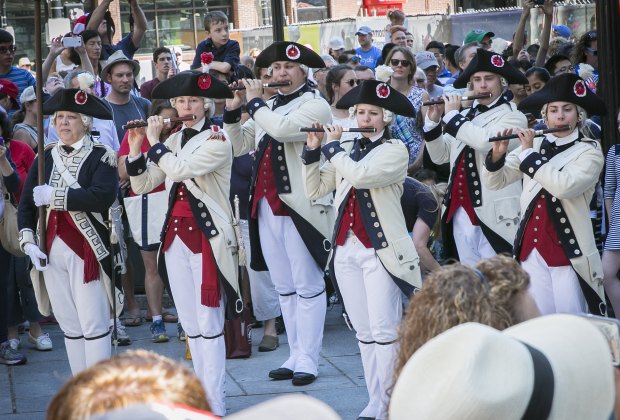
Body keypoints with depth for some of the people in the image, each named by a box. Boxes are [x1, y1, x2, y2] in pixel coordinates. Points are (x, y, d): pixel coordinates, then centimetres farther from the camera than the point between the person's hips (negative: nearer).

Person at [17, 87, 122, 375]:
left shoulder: (101, 156, -4)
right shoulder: (45, 157, 12)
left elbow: (103, 196, -22)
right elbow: (27, 202, 10)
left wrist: (54, 196, -18)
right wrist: (28, 241, -4)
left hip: (87, 252, -5)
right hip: (51, 253, 5)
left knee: (93, 325, -4)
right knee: (69, 327, 10)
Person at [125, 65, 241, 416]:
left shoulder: (217, 140, -7)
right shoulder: (173, 141, 13)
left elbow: (181, 170, -23)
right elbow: (142, 185, 10)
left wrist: (155, 142, -10)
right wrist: (136, 148, -3)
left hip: (207, 236, -7)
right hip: (175, 235, 7)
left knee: (209, 324, -8)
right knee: (190, 324, 10)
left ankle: (215, 407, -6)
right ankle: (203, 395, 17)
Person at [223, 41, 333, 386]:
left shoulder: (315, 105, -5)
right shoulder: (268, 108, 19)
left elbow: (282, 129, -23)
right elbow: (239, 146, 18)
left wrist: (254, 102, -9)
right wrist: (233, 111, 5)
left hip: (300, 207, -8)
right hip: (267, 206, 8)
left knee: (307, 286, -3)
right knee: (285, 288, 11)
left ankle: (307, 360, 1)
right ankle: (296, 355, 18)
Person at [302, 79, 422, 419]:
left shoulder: (395, 150, -4)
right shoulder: (348, 153, 16)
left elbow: (359, 175, -21)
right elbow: (313, 190, 14)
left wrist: (332, 146, -7)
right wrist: (313, 150, 3)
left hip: (380, 250, -6)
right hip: (346, 249, 6)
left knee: (384, 330, -9)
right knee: (363, 331, 8)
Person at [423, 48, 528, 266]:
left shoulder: (513, 117, -5)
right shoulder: (465, 116, 16)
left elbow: (483, 141, -24)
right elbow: (439, 156, 18)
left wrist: (452, 115, -11)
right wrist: (433, 121, 3)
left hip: (494, 213, -7)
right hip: (460, 212, 7)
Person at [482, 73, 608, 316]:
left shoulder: (589, 152, -3)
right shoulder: (534, 145, 9)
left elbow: (564, 186, -22)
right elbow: (494, 182, 10)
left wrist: (529, 153, -14)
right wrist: (497, 155, -10)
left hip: (569, 251, -4)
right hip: (532, 249, 4)